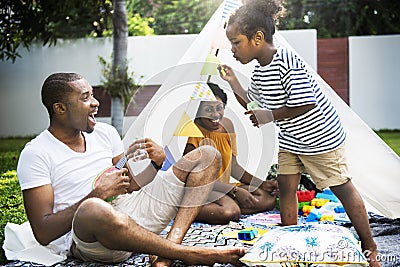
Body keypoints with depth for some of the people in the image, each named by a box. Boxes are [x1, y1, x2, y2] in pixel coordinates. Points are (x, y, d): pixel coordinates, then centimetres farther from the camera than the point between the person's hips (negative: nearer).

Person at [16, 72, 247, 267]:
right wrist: (98, 194, -17)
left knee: (207, 156, 2)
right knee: (93, 208, -45)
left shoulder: (105, 132, 14)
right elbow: (44, 233, -11)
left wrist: (156, 163, -4)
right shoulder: (36, 154, -4)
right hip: (86, 238, -6)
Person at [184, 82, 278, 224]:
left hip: (223, 187, 9)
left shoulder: (226, 125, 4)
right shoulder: (192, 133, -18)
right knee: (230, 212, -35)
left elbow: (233, 166, 12)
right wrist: (235, 191, -23)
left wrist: (261, 184, 1)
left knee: (269, 199, -6)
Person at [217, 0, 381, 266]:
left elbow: (305, 103, -30)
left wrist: (271, 115, -24)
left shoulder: (287, 62, -28)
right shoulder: (259, 71, 0)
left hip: (320, 136, -8)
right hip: (289, 138, 8)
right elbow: (251, 103, 15)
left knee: (343, 187, 3)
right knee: (286, 187, 7)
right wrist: (232, 80, 2)